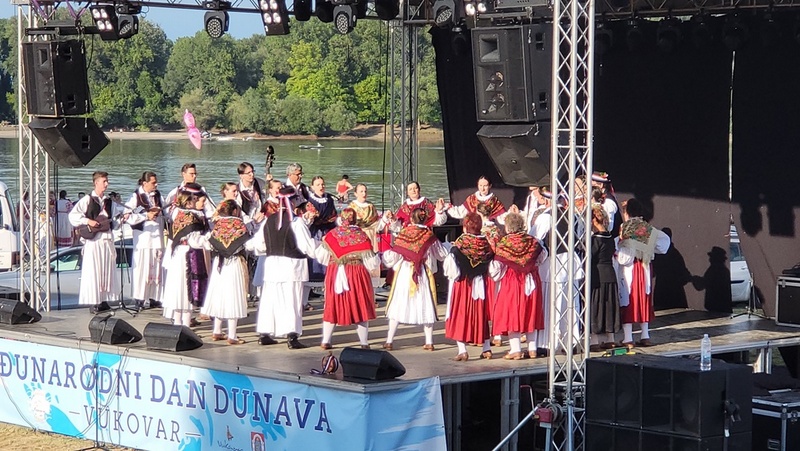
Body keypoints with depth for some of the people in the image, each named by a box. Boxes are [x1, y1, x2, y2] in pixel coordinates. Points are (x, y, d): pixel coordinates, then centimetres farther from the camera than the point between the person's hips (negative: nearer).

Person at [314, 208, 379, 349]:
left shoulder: (332, 234, -5)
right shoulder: (361, 235, -10)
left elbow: (320, 256, 0)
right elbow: (371, 262, -8)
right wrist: (377, 260, 14)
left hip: (334, 275, 2)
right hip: (356, 276, -2)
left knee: (332, 306, 13)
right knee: (359, 307, 7)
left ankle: (325, 341, 15)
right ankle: (364, 343, 8)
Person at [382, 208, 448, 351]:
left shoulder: (404, 233, -7)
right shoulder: (429, 236, -2)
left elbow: (393, 256, -6)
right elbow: (442, 255, 9)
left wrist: (385, 255, 15)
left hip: (404, 273, -1)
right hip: (424, 275, 1)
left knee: (398, 305, 6)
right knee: (425, 306, 10)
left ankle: (389, 341, 5)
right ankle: (429, 342, 9)